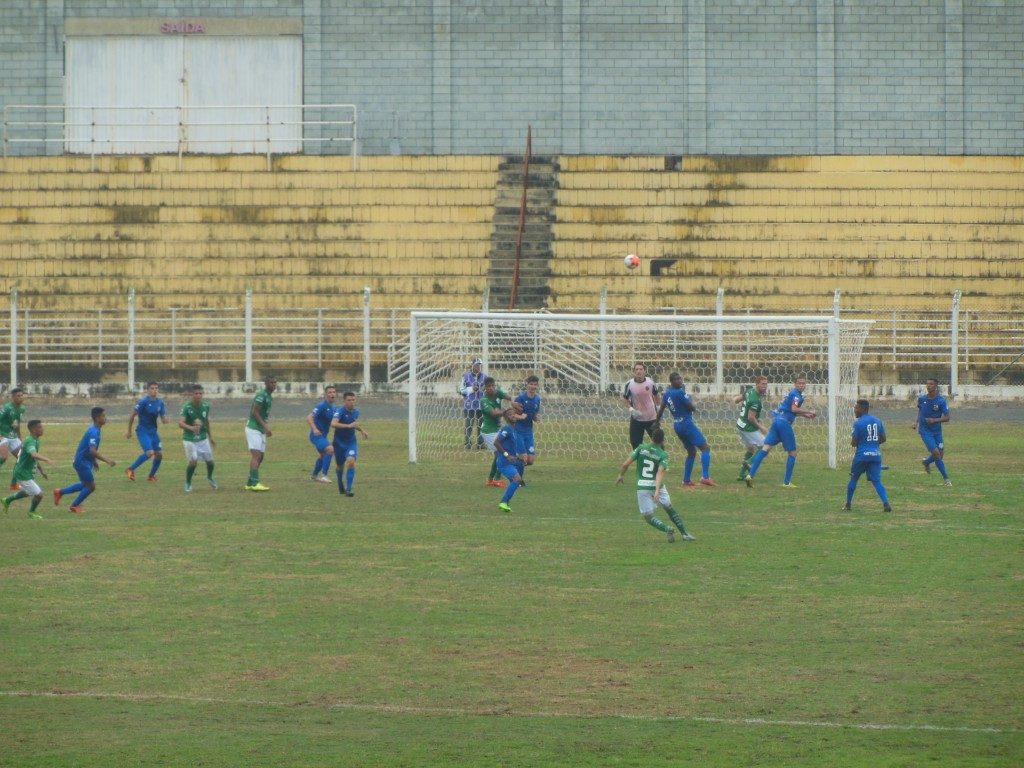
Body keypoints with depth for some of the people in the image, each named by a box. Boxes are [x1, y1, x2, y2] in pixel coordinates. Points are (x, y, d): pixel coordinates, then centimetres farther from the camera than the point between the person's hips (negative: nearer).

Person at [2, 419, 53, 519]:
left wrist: (41, 471, 25)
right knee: (39, 494, -7)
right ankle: (32, 512, 18)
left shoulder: (35, 440, 7)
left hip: (28, 473, 10)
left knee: (27, 492, 31)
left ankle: (7, 500, 46)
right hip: (23, 474, -10)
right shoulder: (30, 442, -25)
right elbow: (34, 454, -45)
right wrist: (46, 460, -59)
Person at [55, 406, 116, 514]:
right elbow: (92, 451, -34)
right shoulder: (93, 432, -25)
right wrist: (106, 461, -33)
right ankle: (75, 506, 18)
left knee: (86, 484, 21)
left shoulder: (96, 430, 7)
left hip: (85, 461, 10)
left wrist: (95, 461, 24)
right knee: (91, 486, 1)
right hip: (82, 462, -10)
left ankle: (60, 492, 29)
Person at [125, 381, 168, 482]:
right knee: (150, 452, -20)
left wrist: (165, 419, -16)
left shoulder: (160, 403, 3)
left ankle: (151, 476, 20)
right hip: (143, 431, -6)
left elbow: (163, 419, 9)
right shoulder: (143, 402, -14)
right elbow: (132, 416, -7)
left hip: (153, 431, 6)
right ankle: (131, 470, -5)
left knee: (159, 454, 2)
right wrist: (129, 431, -2)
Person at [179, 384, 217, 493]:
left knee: (210, 461, 6)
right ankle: (188, 483, 8)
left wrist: (210, 437, 20)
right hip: (189, 439, -4)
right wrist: (191, 428, -49)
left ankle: (210, 477, 38)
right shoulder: (187, 407, -18)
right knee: (193, 461, -16)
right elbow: (180, 423, -30)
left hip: (203, 438, 4)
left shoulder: (206, 406, -2)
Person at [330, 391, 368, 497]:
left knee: (351, 461, -20)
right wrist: (348, 426, -41)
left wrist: (361, 430, 13)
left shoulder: (356, 412, 2)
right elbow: (333, 423, -37)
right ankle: (341, 487, 38)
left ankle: (348, 489, -19)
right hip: (339, 443, -3)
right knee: (340, 466, 11)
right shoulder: (340, 411, -18)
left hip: (351, 442, 3)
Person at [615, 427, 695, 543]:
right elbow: (660, 473, -19)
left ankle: (667, 529, -20)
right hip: (658, 486, 0)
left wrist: (620, 476, 15)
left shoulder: (641, 448, 0)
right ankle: (685, 533, 19)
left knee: (649, 517, 5)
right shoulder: (663, 455, -4)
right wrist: (657, 491, -29)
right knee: (670, 509, 21)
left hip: (642, 487, 0)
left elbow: (625, 464, -3)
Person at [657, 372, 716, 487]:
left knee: (691, 451, 21)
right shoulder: (680, 393, -17)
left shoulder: (667, 393, 7)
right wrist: (689, 398, 5)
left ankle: (686, 481, 19)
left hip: (677, 425, 9)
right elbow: (692, 408, -14)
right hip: (687, 423, -9)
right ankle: (705, 477, -26)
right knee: (705, 447, -11)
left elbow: (661, 409, 15)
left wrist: (656, 423, 27)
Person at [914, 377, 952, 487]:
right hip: (925, 431, -1)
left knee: (940, 455, 4)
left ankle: (926, 462, 39)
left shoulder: (941, 401, -9)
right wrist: (916, 422, 4)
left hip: (937, 431, 1)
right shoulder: (921, 399, -2)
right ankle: (946, 478, -3)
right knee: (936, 452, -14)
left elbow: (947, 418, -9)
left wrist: (935, 420, -23)